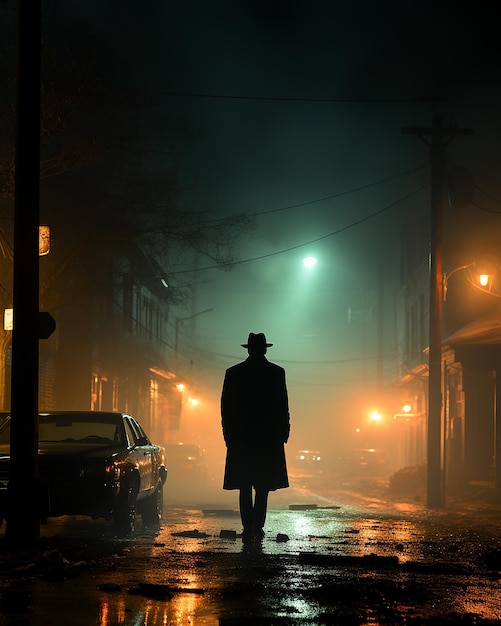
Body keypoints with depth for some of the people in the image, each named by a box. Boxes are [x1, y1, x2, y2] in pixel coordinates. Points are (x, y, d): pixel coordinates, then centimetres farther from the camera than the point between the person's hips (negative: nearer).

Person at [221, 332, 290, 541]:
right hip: (269, 437, -1)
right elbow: (283, 406, 0)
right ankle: (257, 526, -5)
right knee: (263, 486, 5)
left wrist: (229, 434, 9)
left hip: (241, 437, 1)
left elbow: (226, 406, 2)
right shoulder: (277, 372, -1)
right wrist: (283, 432, 8)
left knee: (245, 487, 6)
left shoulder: (233, 373, 1)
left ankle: (248, 528, 0)